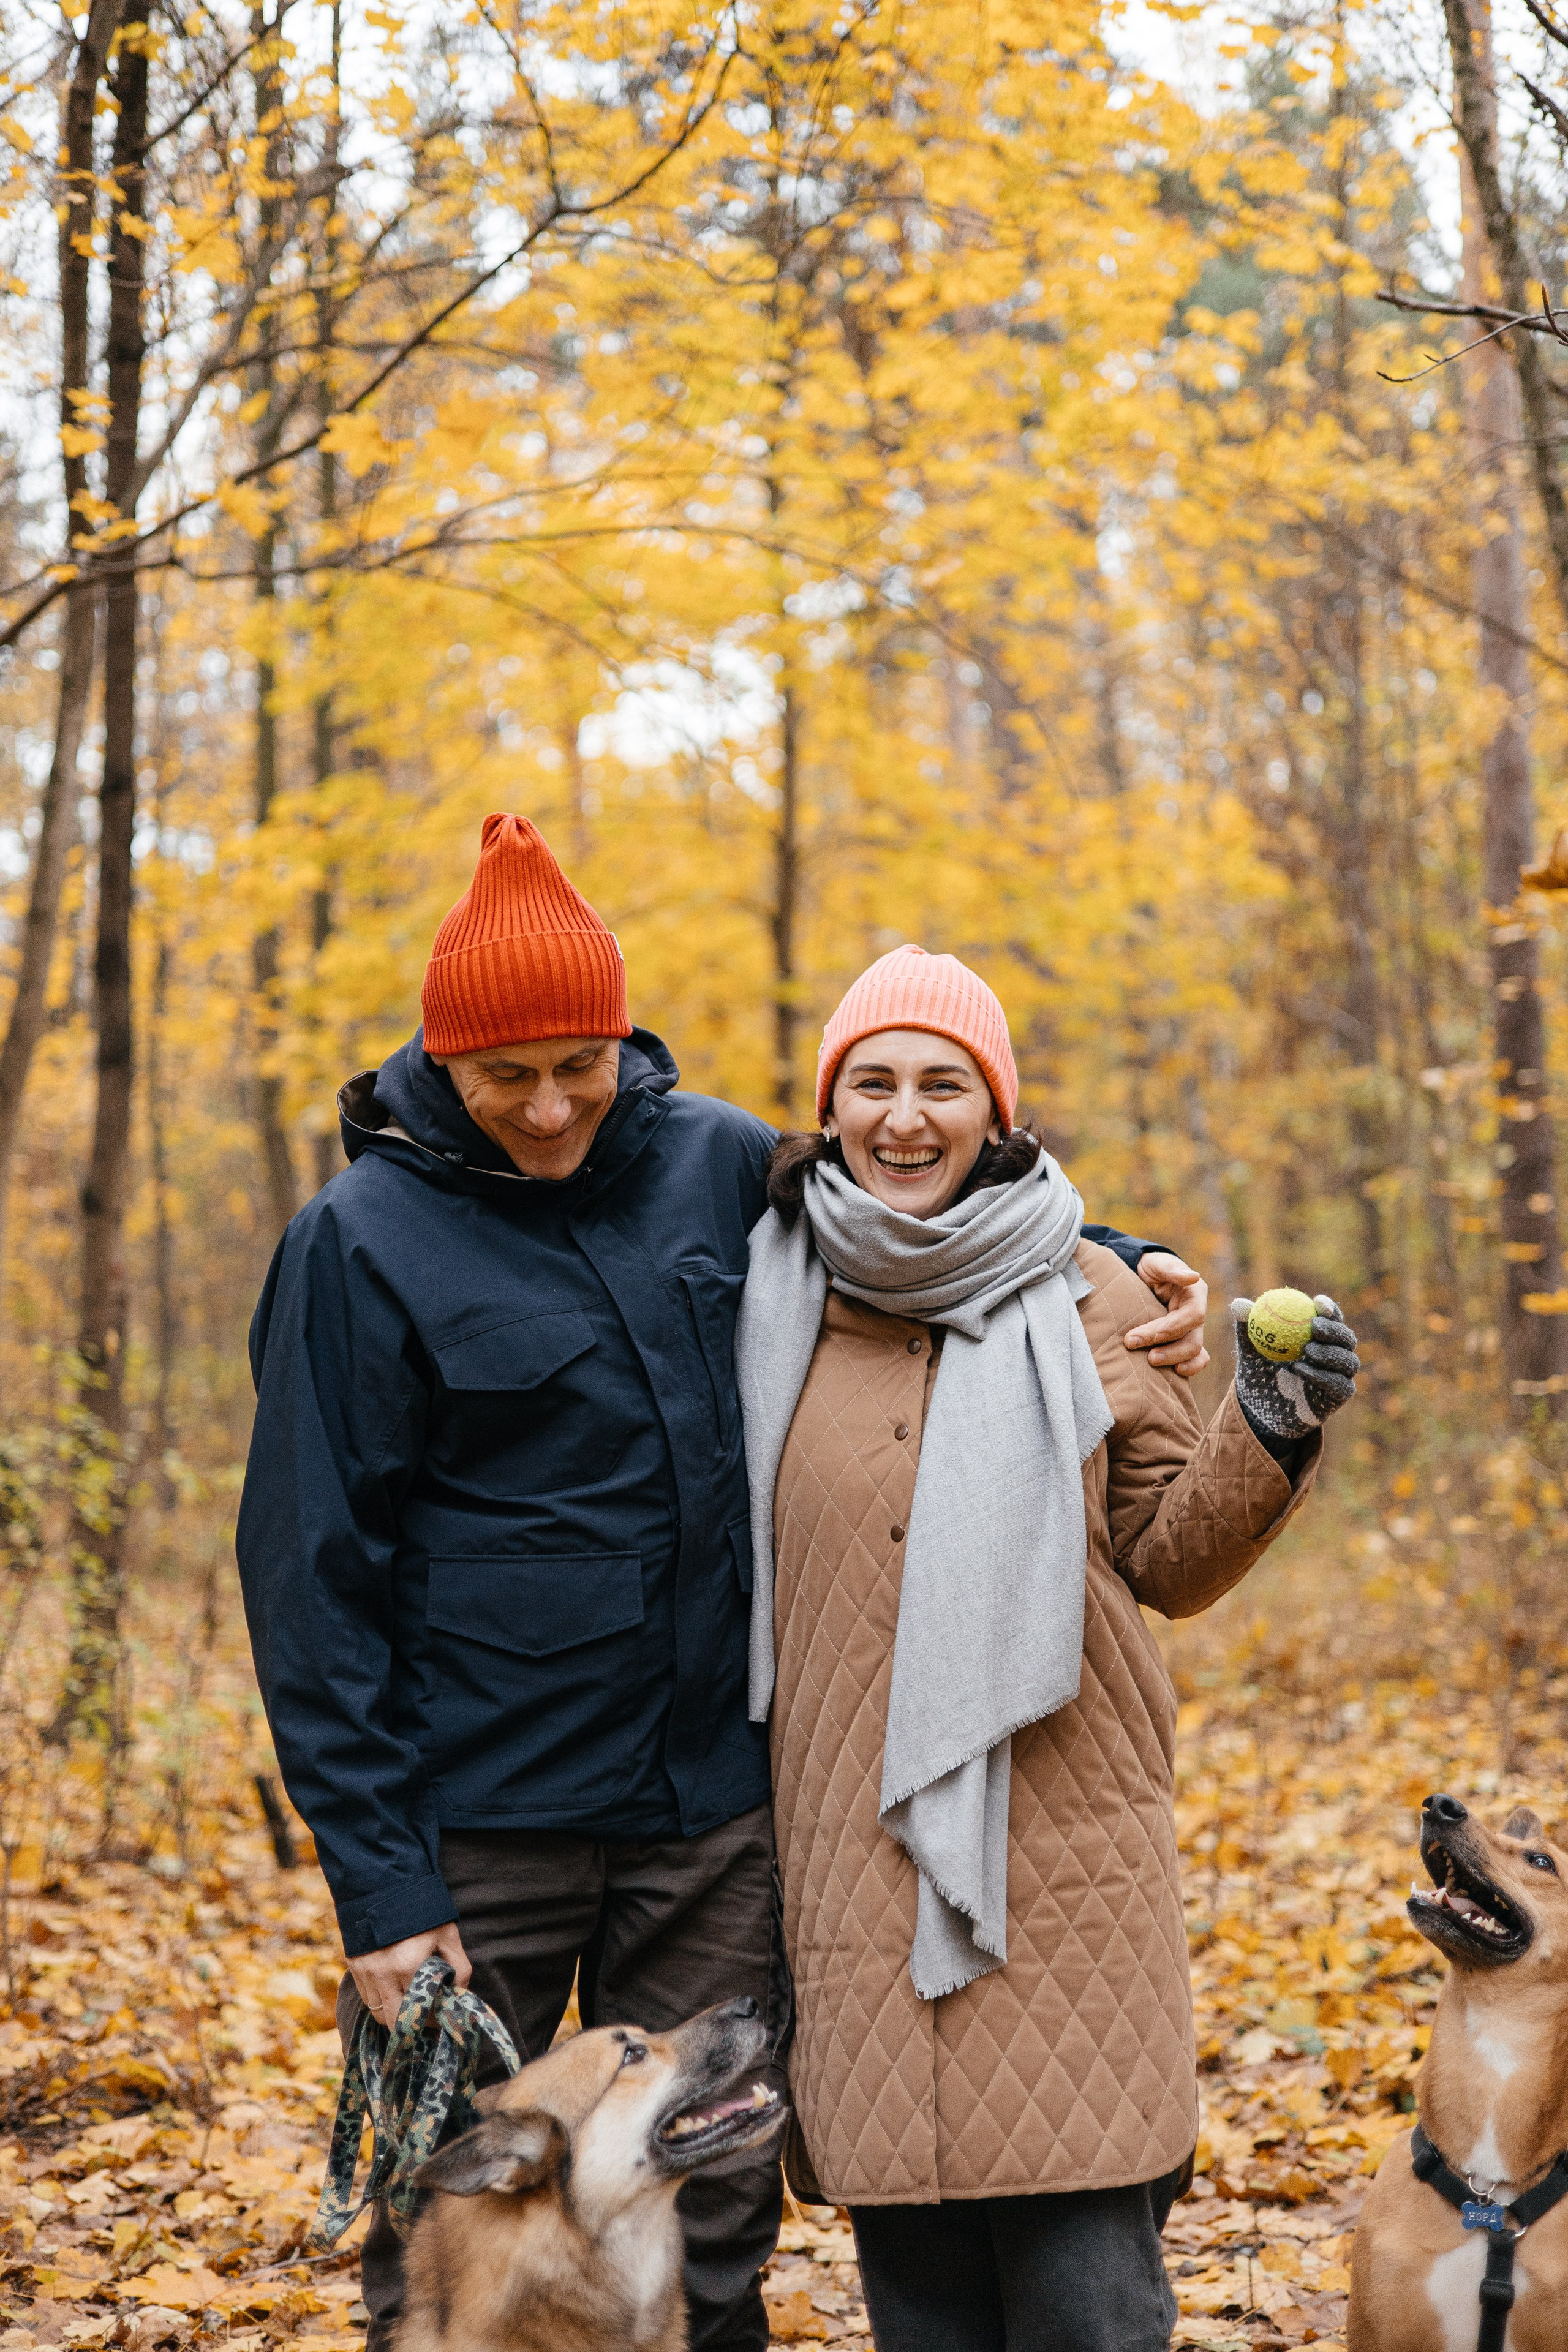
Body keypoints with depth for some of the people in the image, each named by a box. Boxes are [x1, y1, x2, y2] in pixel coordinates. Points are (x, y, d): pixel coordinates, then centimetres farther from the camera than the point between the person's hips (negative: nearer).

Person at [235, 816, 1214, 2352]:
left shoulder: (719, 1164, 2)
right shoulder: (367, 1240, -8)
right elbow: (315, 1579, -7)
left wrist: (1118, 1267, -1)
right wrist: (377, 1882, -12)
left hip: (709, 1810, 3)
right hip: (472, 1820, -3)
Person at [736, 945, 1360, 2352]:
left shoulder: (1082, 1297, 4)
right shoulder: (781, 1299, 7)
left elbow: (1171, 1562, 5)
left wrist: (1273, 1434, -8)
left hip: (1059, 1845, -1)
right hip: (855, 1850, 1)